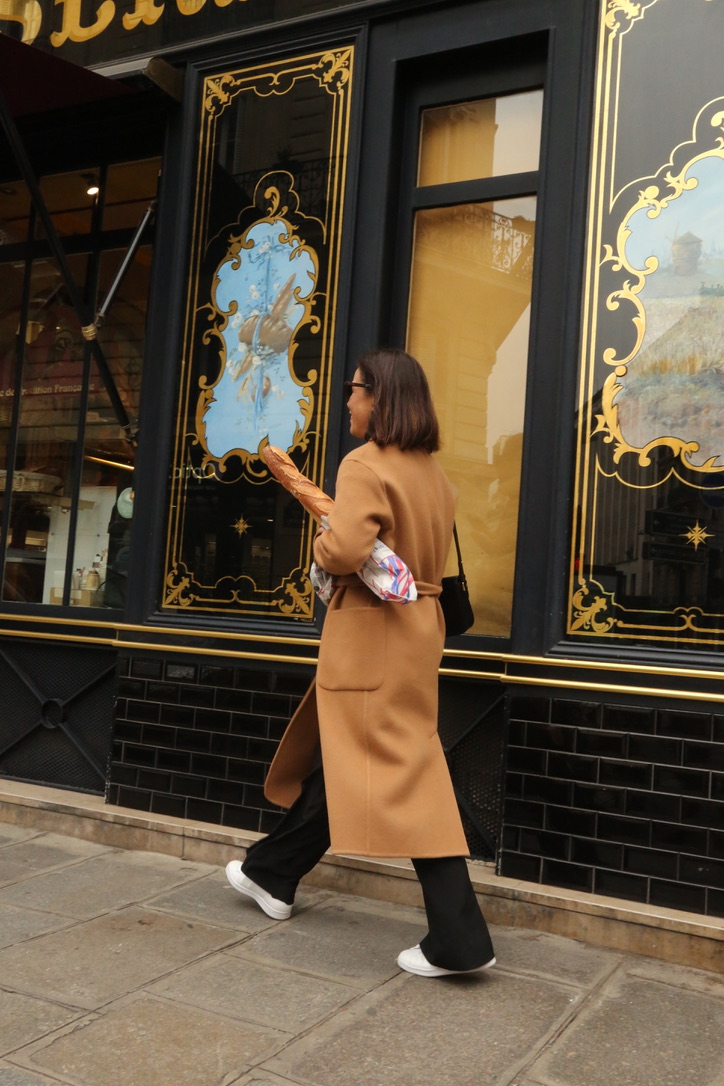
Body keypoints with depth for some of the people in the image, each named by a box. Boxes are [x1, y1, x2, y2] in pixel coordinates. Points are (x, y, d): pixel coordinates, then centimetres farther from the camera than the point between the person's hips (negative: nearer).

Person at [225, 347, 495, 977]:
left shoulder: (365, 465, -14)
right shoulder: (431, 472, 12)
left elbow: (346, 548, -28)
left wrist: (320, 546, -5)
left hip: (373, 632, -9)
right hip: (418, 622, 9)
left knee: (404, 775, -6)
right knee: (334, 756, 19)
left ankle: (459, 941, -1)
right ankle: (273, 876, 36)